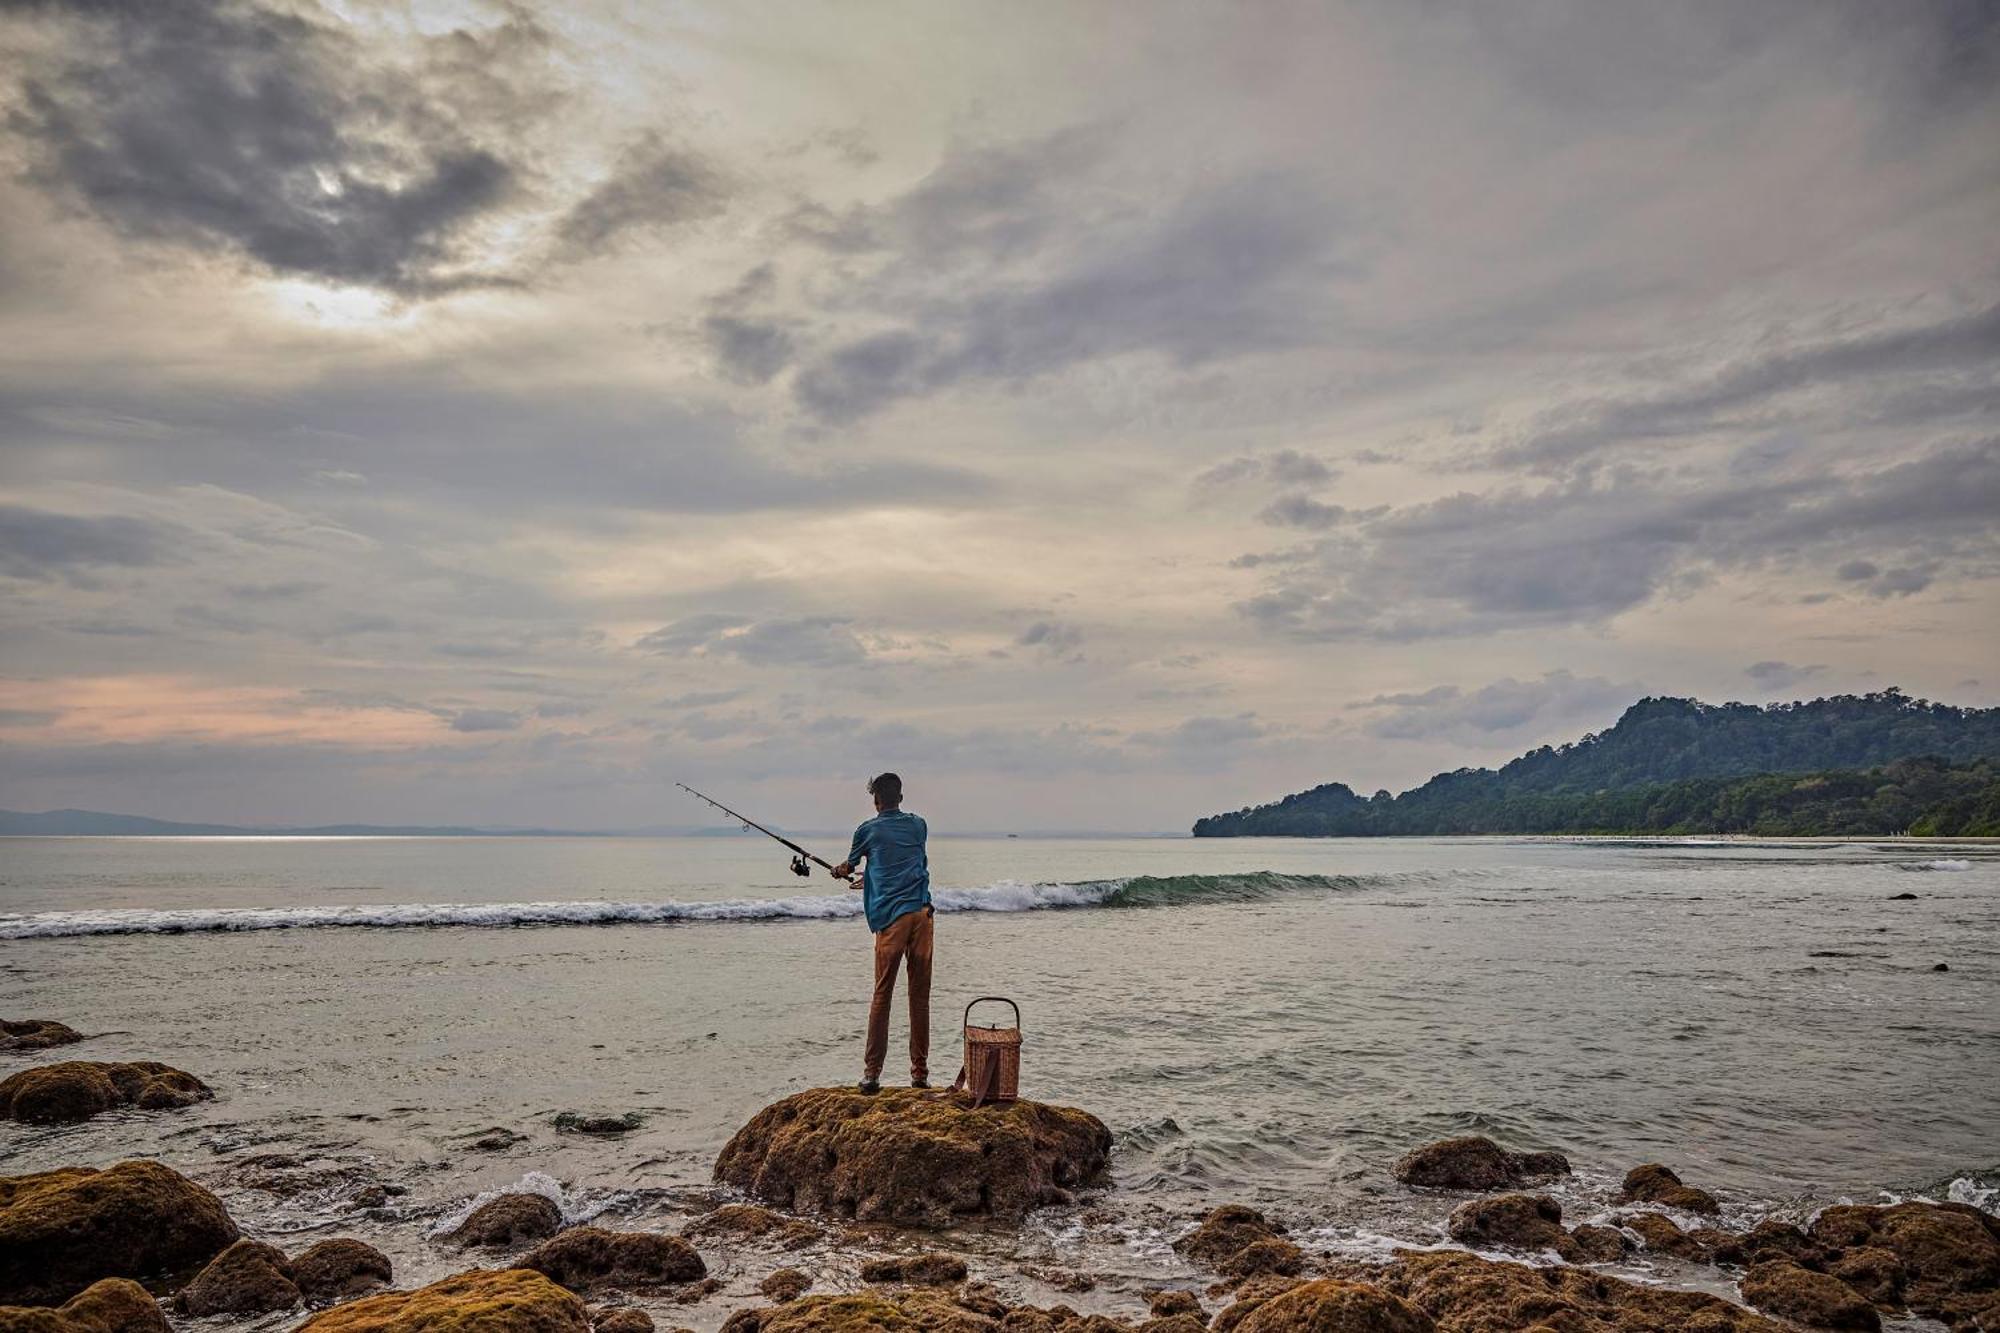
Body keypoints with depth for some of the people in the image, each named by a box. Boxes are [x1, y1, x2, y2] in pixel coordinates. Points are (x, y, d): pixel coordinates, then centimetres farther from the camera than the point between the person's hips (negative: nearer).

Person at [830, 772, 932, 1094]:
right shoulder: (918, 824, 16)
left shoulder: (868, 830, 8)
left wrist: (838, 871, 51)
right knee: (920, 996, 5)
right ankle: (920, 1073, 7)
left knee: (882, 996, 0)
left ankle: (871, 1073, -2)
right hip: (921, 912, 2)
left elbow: (848, 867, 25)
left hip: (890, 917, -2)